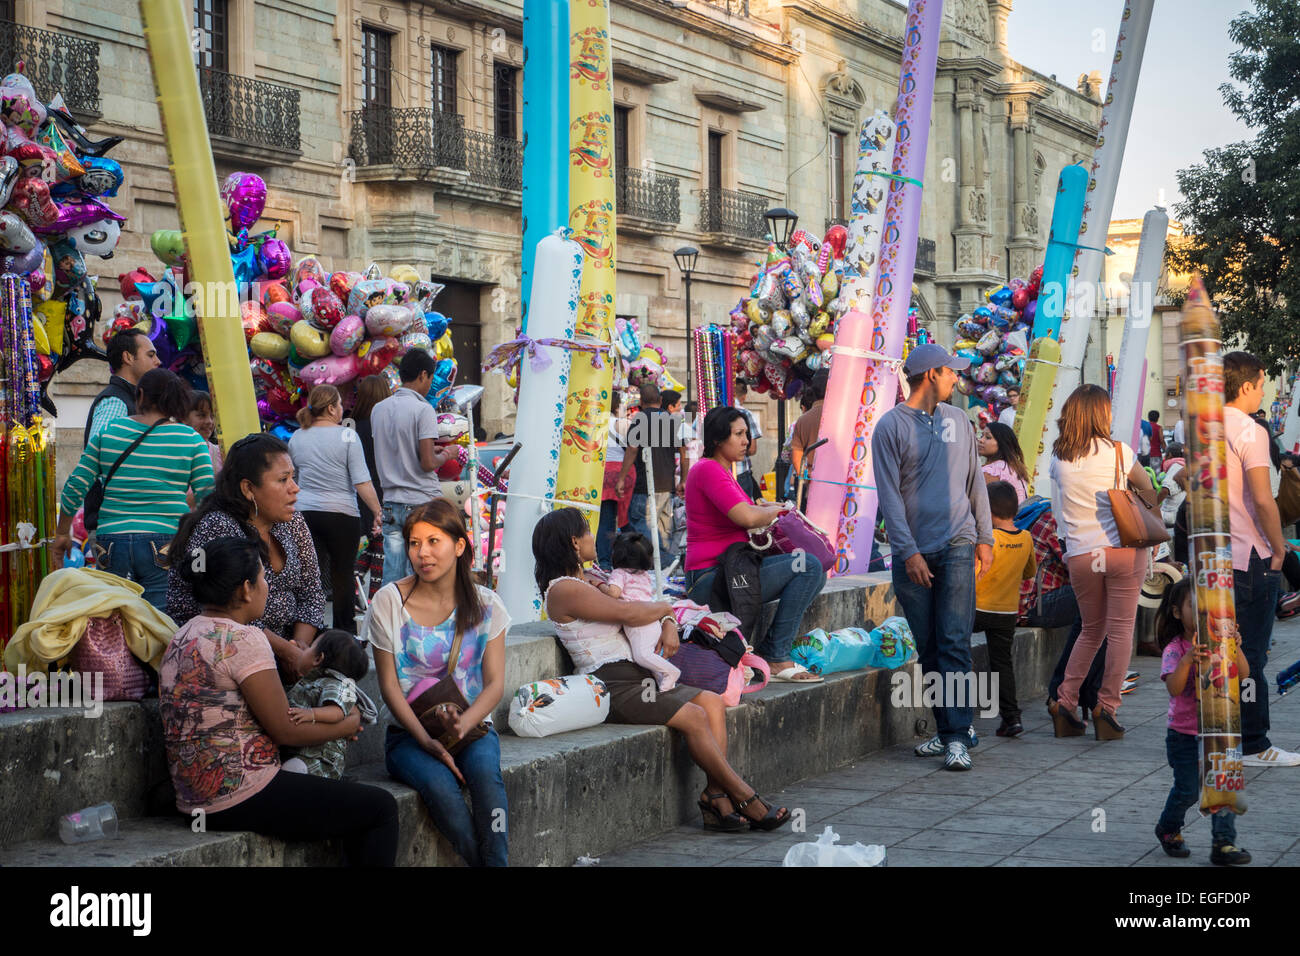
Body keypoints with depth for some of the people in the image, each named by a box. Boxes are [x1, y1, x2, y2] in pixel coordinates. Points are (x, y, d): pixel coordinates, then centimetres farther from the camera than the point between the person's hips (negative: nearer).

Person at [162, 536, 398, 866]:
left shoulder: (183, 637, 12)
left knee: (353, 799, 23)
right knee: (380, 807, -1)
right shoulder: (242, 639, -17)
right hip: (244, 799, -10)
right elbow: (285, 730, -14)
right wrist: (346, 726, 2)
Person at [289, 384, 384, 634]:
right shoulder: (347, 436, -7)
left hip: (303, 512, 3)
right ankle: (346, 632, 16)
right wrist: (378, 513, -8)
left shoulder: (296, 438, 7)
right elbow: (362, 482, -12)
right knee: (342, 575, 8)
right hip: (341, 513, -3)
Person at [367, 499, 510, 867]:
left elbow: (495, 683, -1)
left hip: (472, 726, 1)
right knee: (441, 788, -33)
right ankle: (478, 860, -18)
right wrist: (427, 741, -17)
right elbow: (389, 685, -4)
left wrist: (464, 724, -22)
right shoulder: (389, 602, -2)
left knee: (485, 774, -33)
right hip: (409, 732, -1)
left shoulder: (485, 605, 3)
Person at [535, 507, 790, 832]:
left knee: (713, 703, -5)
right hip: (610, 686, -10)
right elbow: (629, 613, -18)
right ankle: (743, 797, -11)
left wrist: (668, 624, 0)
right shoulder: (564, 590, -11)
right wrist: (665, 607, 1)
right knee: (693, 716, -20)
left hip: (636, 677, 10)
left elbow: (650, 608, 22)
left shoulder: (586, 581, 20)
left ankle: (715, 796, -14)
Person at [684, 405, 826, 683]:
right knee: (808, 566, -20)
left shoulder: (722, 471, 19)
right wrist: (775, 510, -5)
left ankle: (763, 648, 6)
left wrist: (763, 507, 9)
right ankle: (777, 659, -15)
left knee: (814, 573, 11)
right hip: (711, 578, -11)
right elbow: (746, 517, -25)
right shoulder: (707, 470, -14)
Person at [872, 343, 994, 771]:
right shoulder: (891, 426, -1)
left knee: (955, 643, -8)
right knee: (928, 648, 5)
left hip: (957, 547, 1)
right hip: (913, 554, -1)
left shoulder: (958, 420, 12)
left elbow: (975, 482, 18)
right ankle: (948, 728, 15)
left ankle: (958, 735, -9)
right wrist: (909, 551, -13)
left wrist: (984, 538, 12)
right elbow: (889, 495, -5)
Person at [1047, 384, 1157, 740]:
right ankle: (1107, 707, -1)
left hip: (1080, 555, 3)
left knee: (1091, 631, 17)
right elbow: (1149, 493, 9)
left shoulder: (1058, 459, 4)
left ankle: (1065, 701, 10)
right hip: (1123, 549, -3)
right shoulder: (1119, 452, -3)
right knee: (1120, 630, 3)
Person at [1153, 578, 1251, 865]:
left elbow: (1243, 674, -10)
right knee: (1187, 791, 5)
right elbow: (1174, 688, -26)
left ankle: (1224, 843, 5)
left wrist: (1234, 646, -24)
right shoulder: (1174, 649, -13)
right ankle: (1168, 829, 32)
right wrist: (1187, 660, -40)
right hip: (1185, 734, -3)